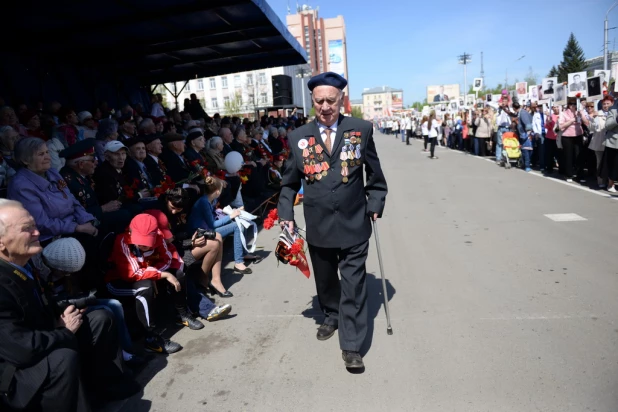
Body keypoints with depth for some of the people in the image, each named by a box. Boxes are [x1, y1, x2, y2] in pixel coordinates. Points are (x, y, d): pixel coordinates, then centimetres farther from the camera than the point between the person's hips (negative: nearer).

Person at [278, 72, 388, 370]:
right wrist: (286, 215, -1)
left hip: (354, 224, -2)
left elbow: (374, 175, 5)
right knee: (325, 281, 20)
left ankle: (351, 346, 15)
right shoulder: (298, 137, -1)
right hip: (318, 226, 2)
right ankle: (332, 317, 47)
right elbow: (289, 182, 7)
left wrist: (375, 205, -1)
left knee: (354, 286, 2)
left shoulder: (361, 130, -3)